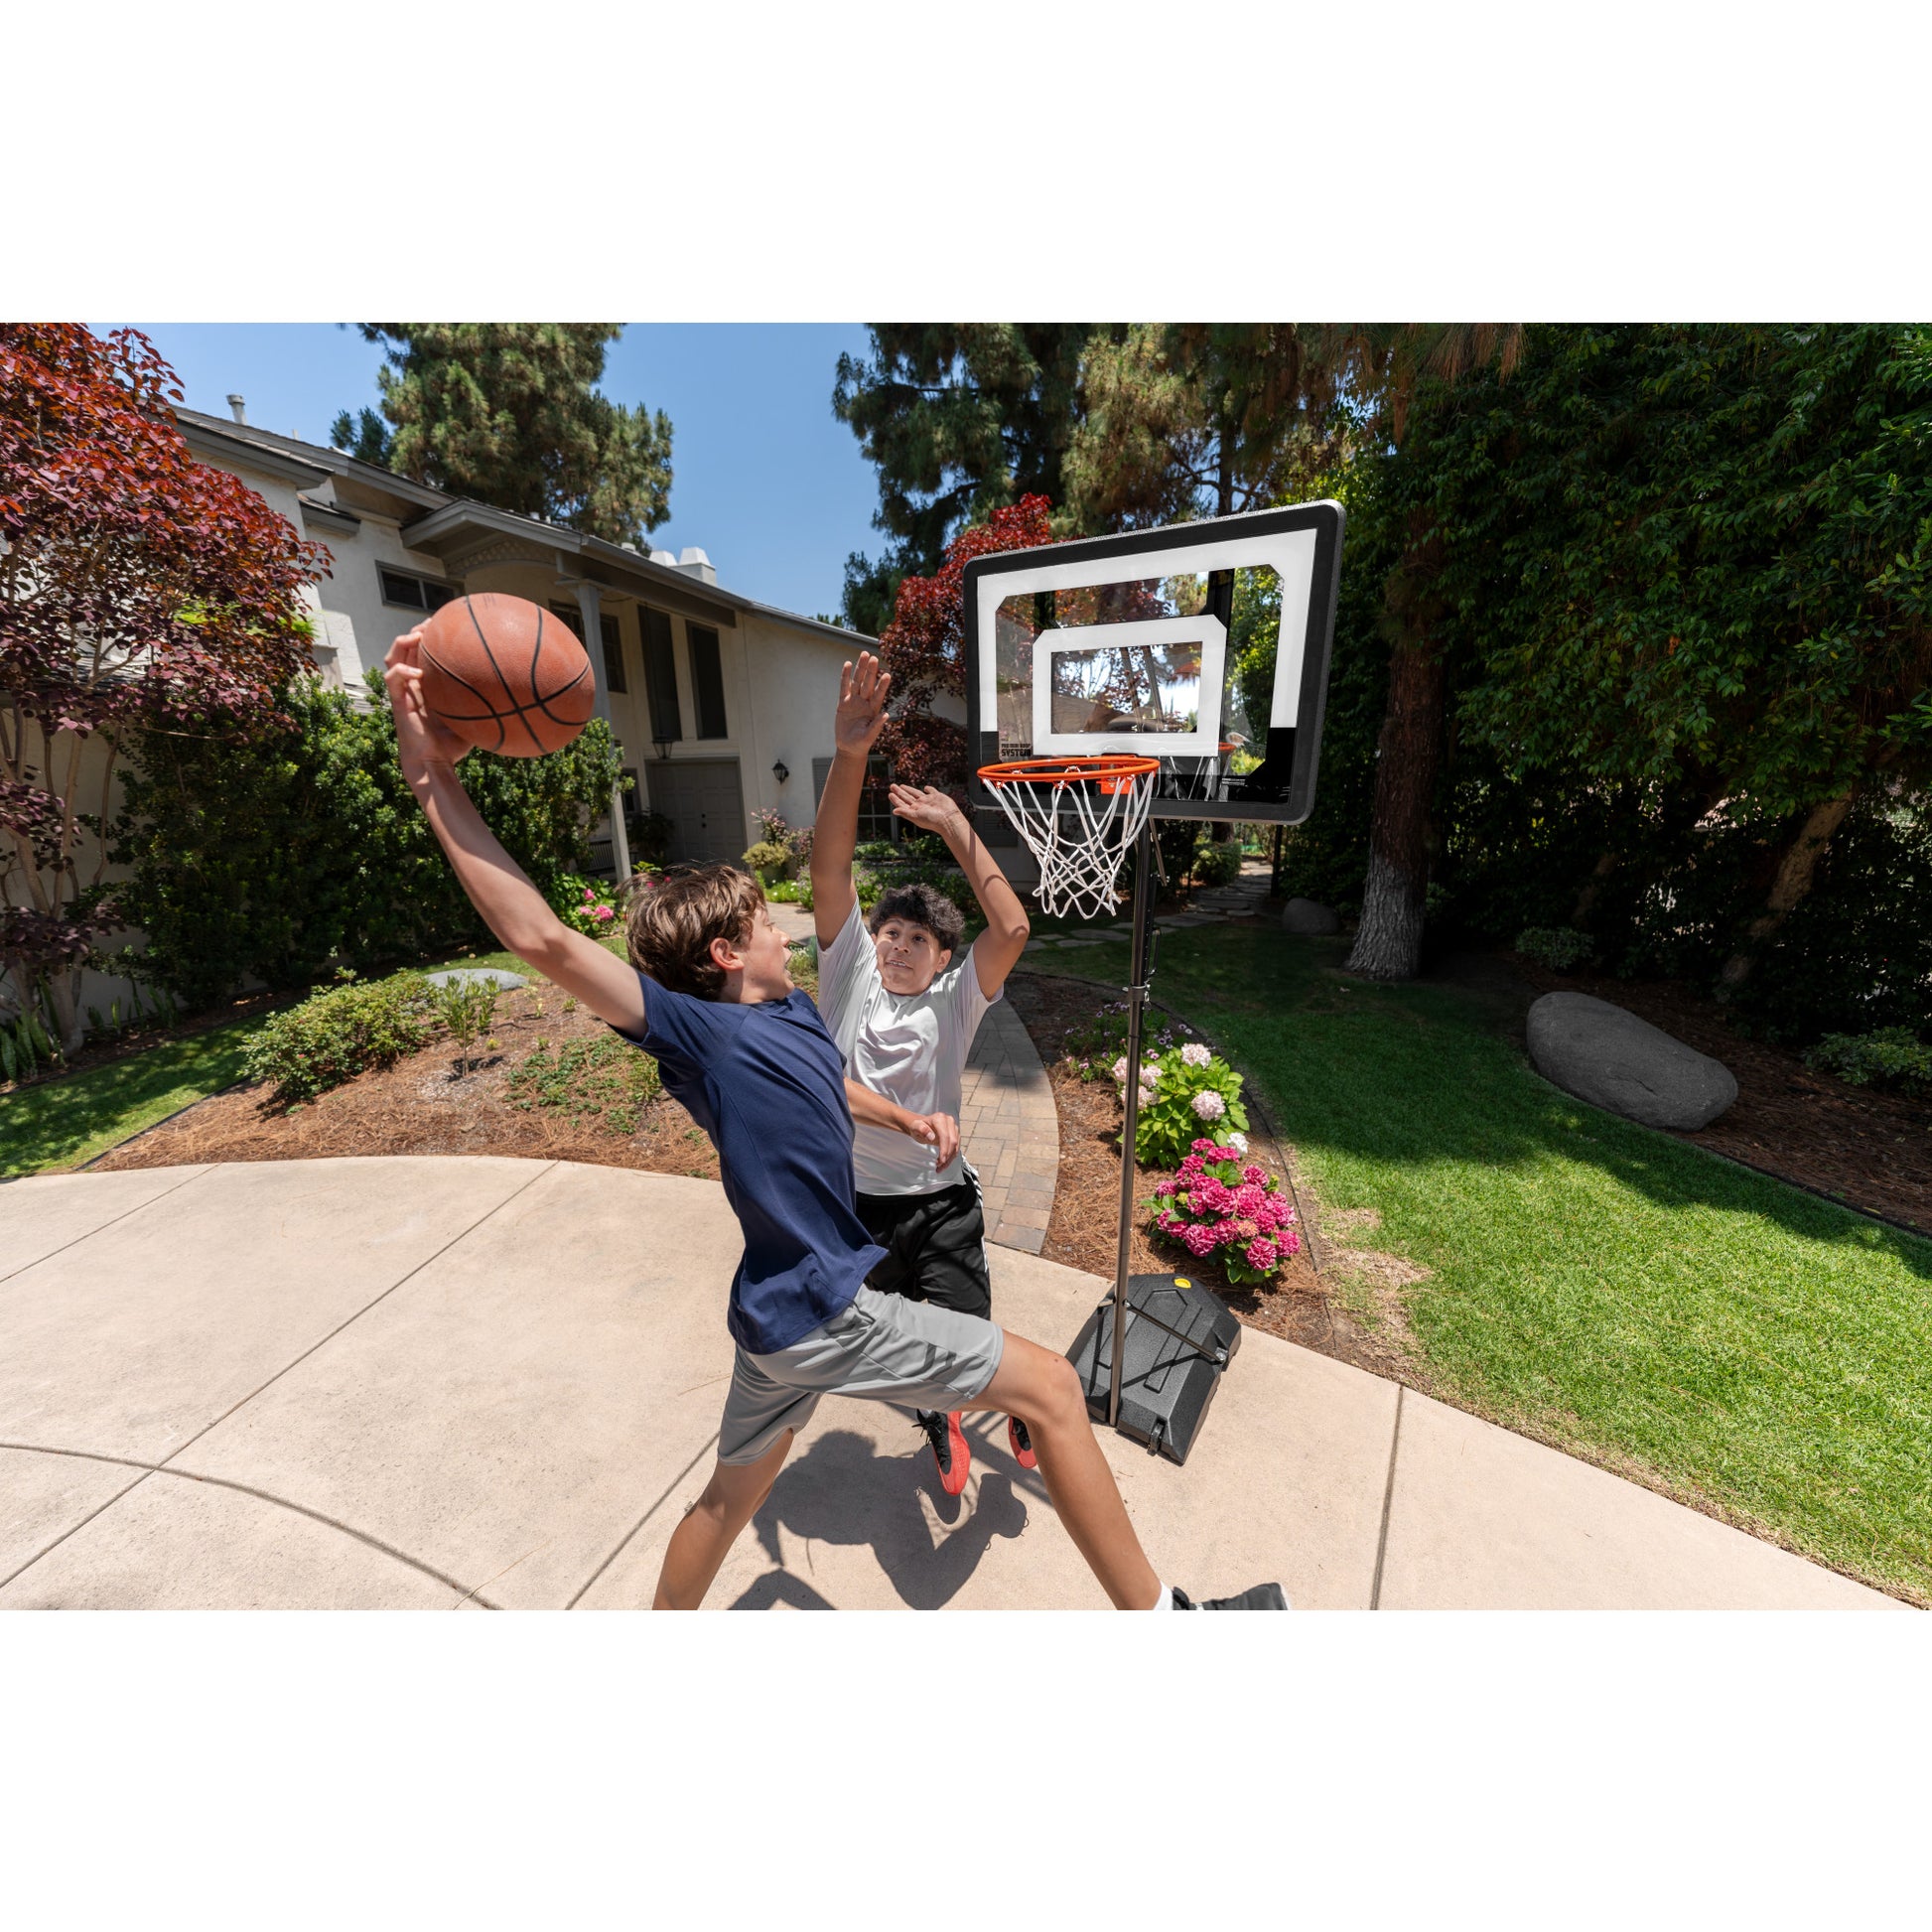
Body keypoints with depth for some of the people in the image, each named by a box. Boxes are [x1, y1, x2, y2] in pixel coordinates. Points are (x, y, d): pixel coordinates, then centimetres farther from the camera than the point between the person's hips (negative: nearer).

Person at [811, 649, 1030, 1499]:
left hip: (940, 1201, -2)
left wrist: (956, 827, -24)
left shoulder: (954, 1001, -10)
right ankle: (936, 1422, 57)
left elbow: (1012, 929, -26)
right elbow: (829, 869, -20)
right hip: (855, 1200, 2)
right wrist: (849, 755, -33)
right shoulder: (849, 970, -8)